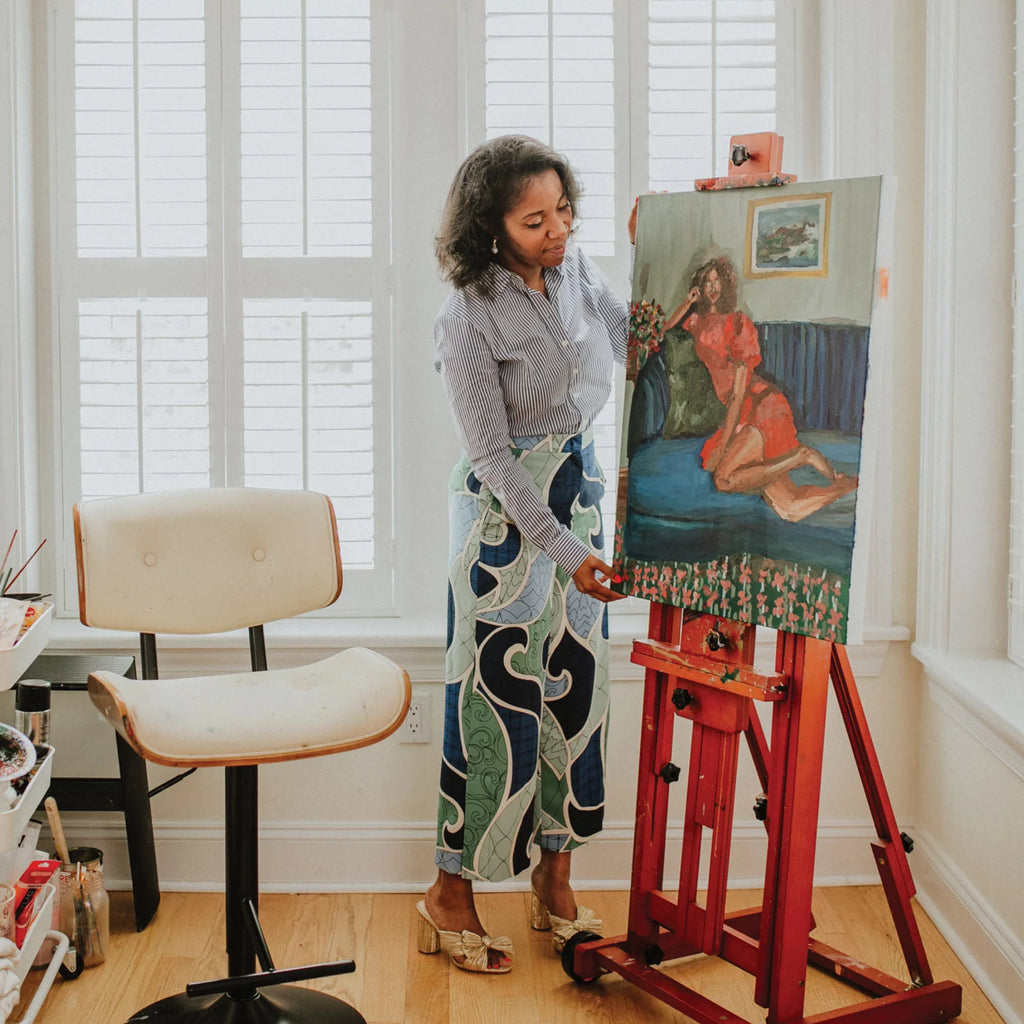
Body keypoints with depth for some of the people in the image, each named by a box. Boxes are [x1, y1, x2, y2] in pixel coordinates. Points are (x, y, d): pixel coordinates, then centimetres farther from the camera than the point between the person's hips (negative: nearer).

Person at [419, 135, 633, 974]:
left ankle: (555, 882, 23)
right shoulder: (469, 320, -18)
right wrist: (563, 549, -22)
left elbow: (636, 345, 14)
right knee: (500, 697, -4)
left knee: (576, 685, 9)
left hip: (580, 493, 7)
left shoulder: (578, 271, 1)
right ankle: (451, 896, 11)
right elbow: (491, 455, -18)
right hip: (504, 514, -6)